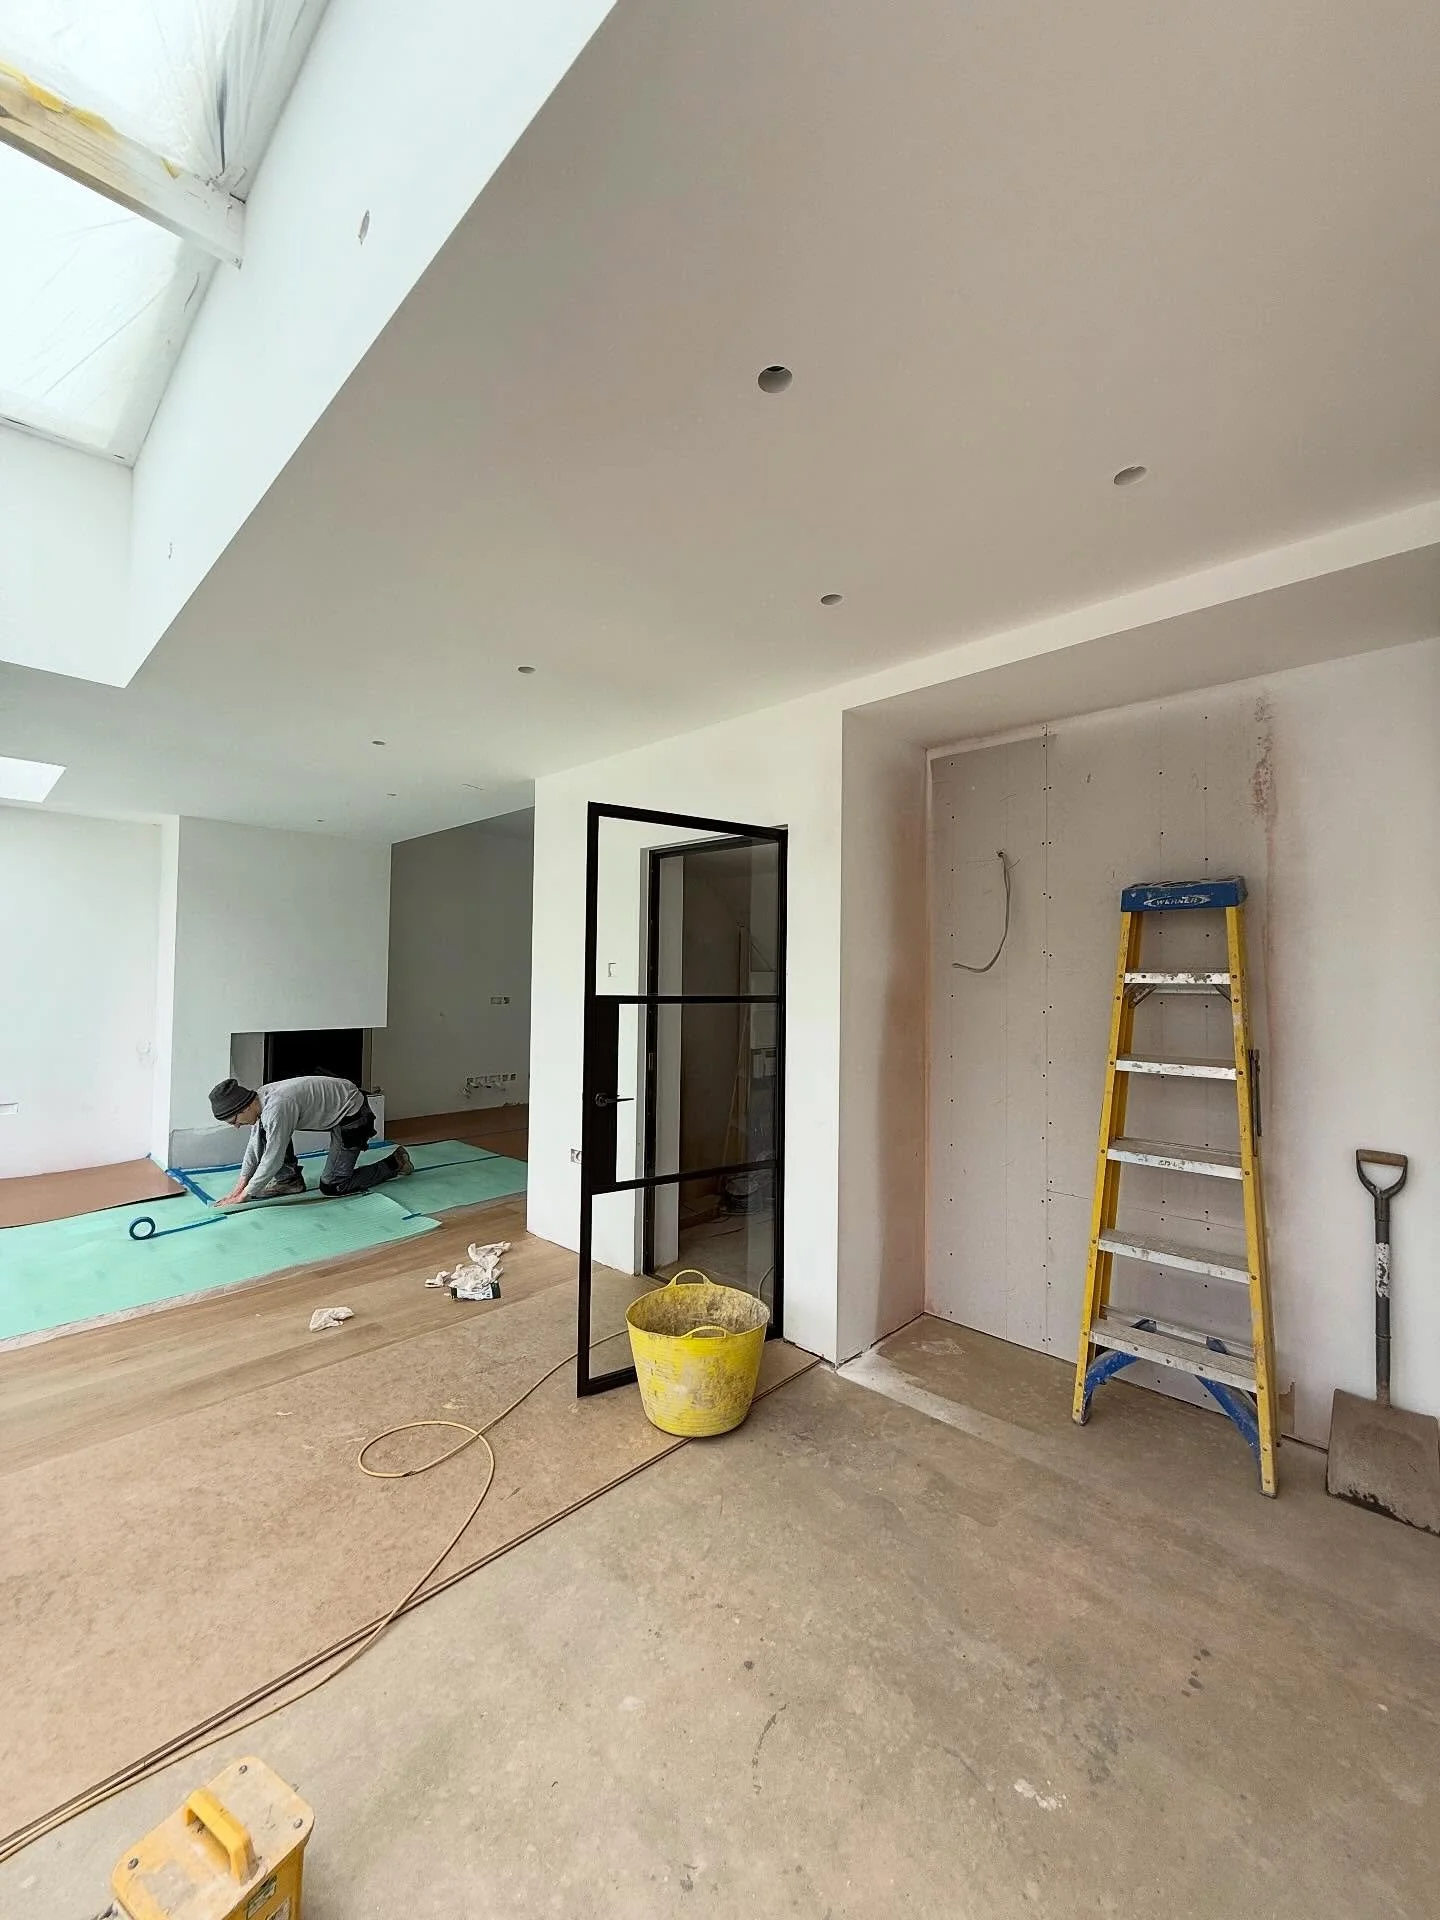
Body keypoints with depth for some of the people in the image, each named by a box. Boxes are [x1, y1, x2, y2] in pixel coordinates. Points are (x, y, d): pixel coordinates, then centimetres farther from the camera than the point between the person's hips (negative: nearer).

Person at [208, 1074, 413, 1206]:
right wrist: (242, 1181, 6)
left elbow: (273, 1159, -25)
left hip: (352, 1115, -9)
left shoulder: (277, 1108, -30)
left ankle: (395, 1163, 8)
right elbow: (255, 1142, 9)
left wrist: (244, 1195, -15)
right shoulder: (261, 1098, -4)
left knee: (331, 1186, -4)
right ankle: (288, 1179, 12)